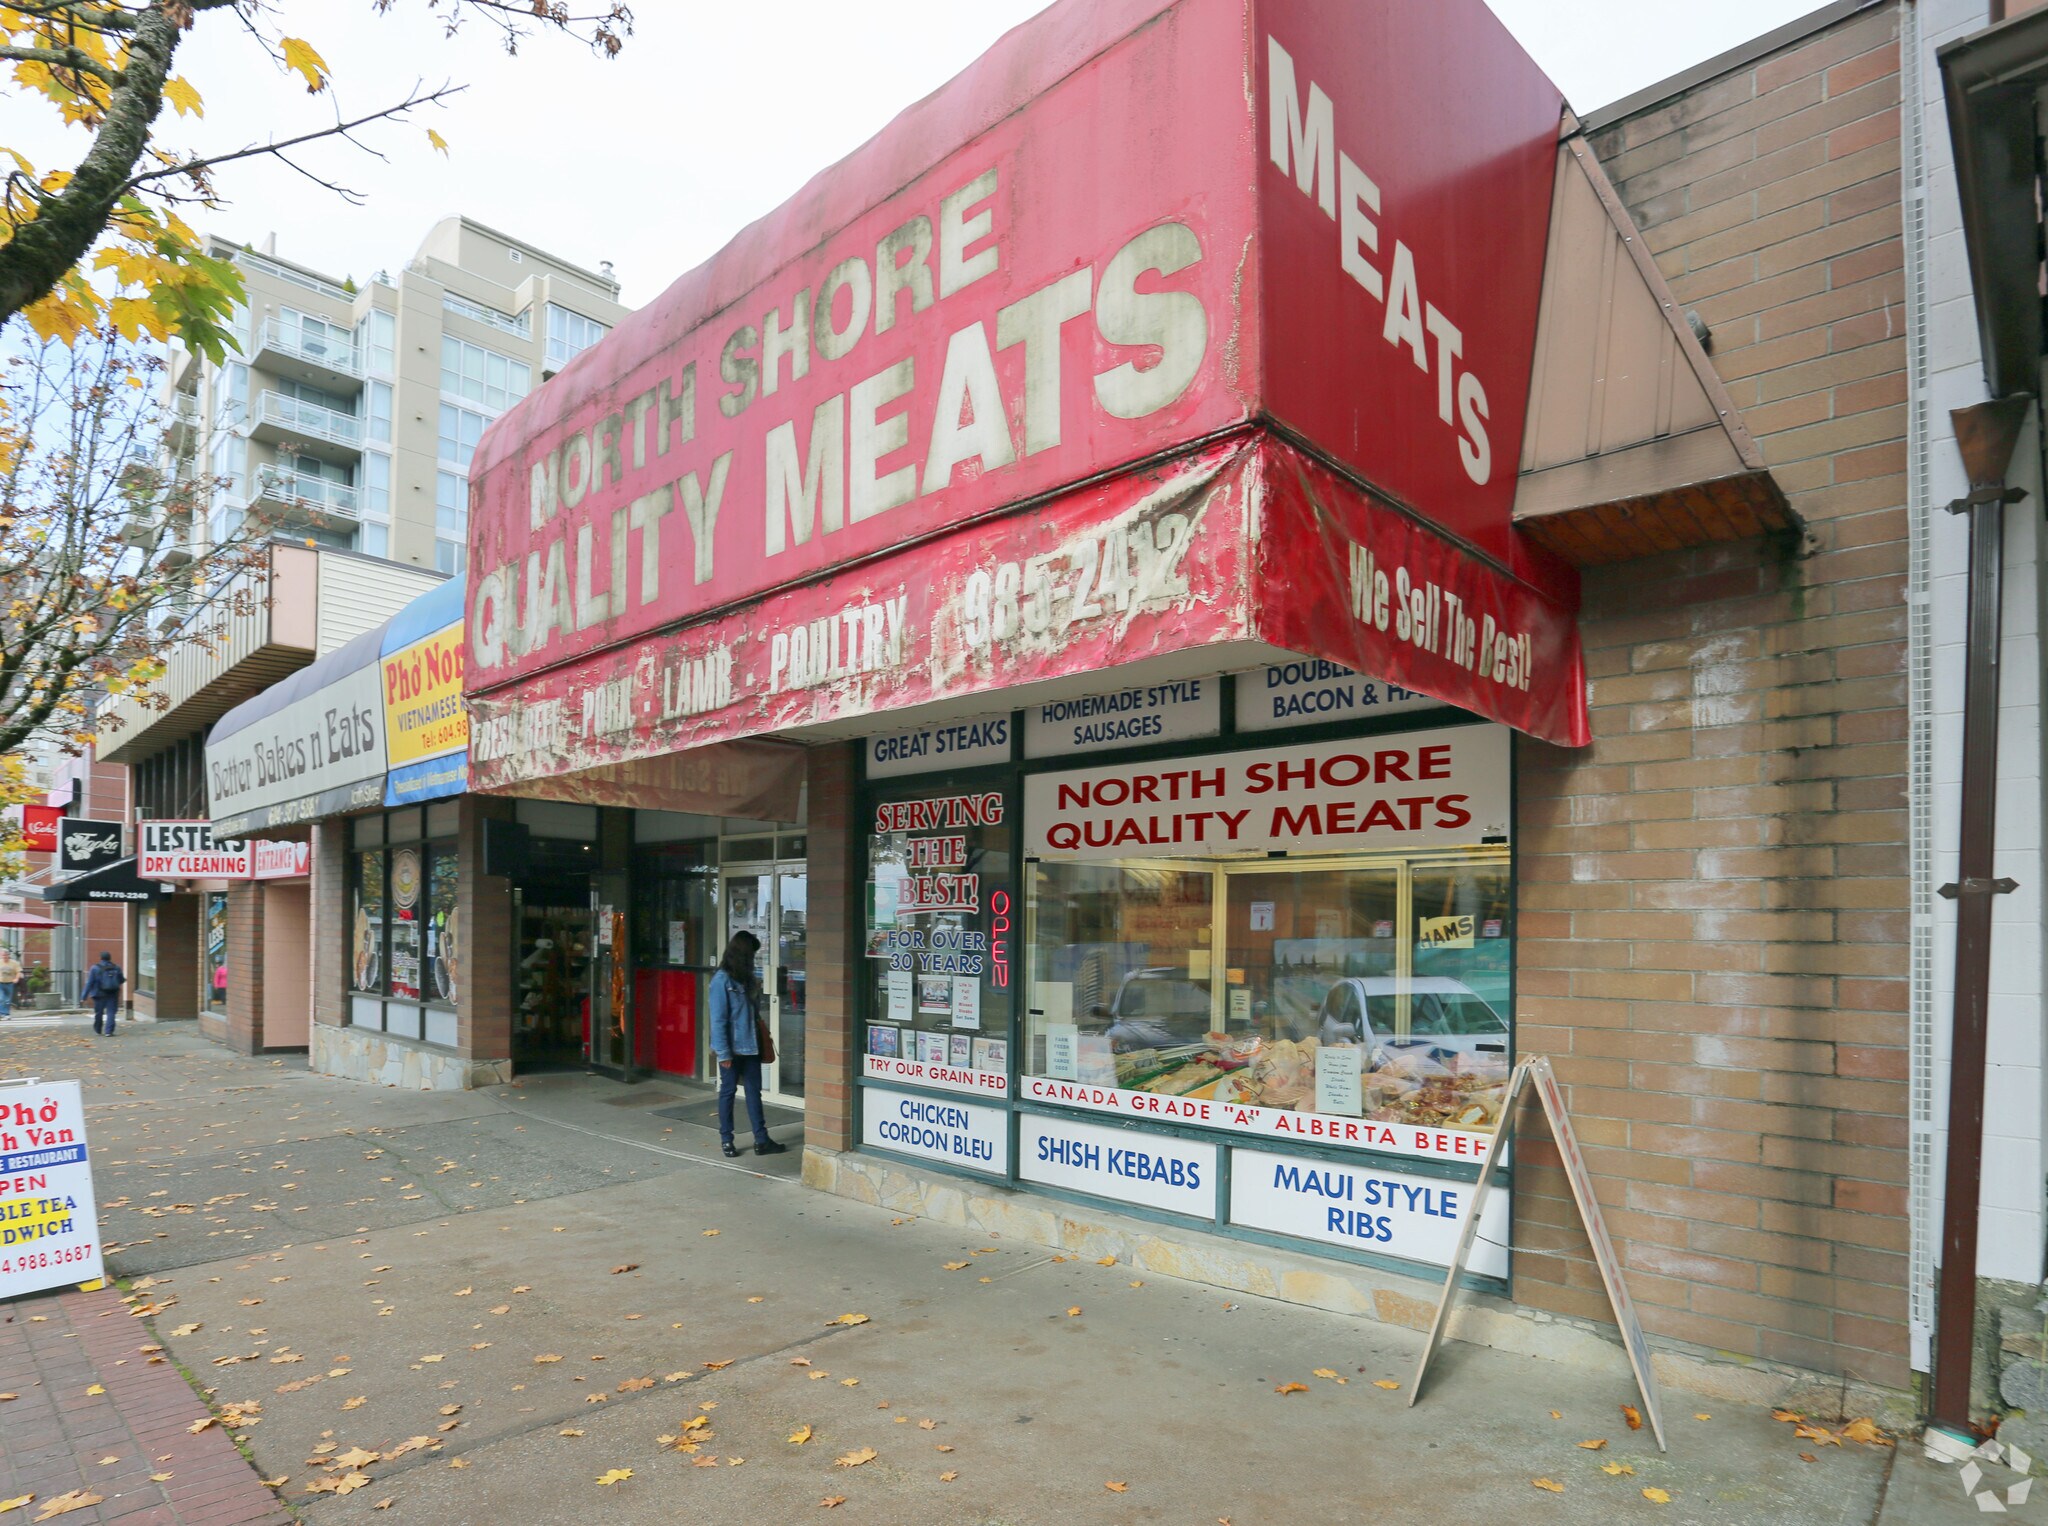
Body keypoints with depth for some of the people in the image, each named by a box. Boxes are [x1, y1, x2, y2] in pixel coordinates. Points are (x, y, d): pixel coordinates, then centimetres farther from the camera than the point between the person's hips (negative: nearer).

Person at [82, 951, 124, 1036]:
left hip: (99, 994, -1)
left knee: (99, 1013, 14)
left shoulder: (95, 968, -6)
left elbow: (89, 983, -7)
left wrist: (84, 996, -4)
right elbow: (121, 980, 11)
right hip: (112, 994, 1)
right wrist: (125, 979, 35)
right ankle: (108, 1031, -9)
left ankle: (98, 1030, 30)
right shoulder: (116, 968, 2)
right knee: (111, 1012, 0)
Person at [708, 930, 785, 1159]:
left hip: (750, 1046, 7)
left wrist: (756, 993, 2)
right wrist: (723, 1052, -18)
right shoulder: (722, 980, -13)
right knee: (728, 1091, 5)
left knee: (754, 1090, 8)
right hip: (731, 1048, -7)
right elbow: (718, 1020, -16)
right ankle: (726, 1140, 17)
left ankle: (761, 1140, 12)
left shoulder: (746, 978, 9)